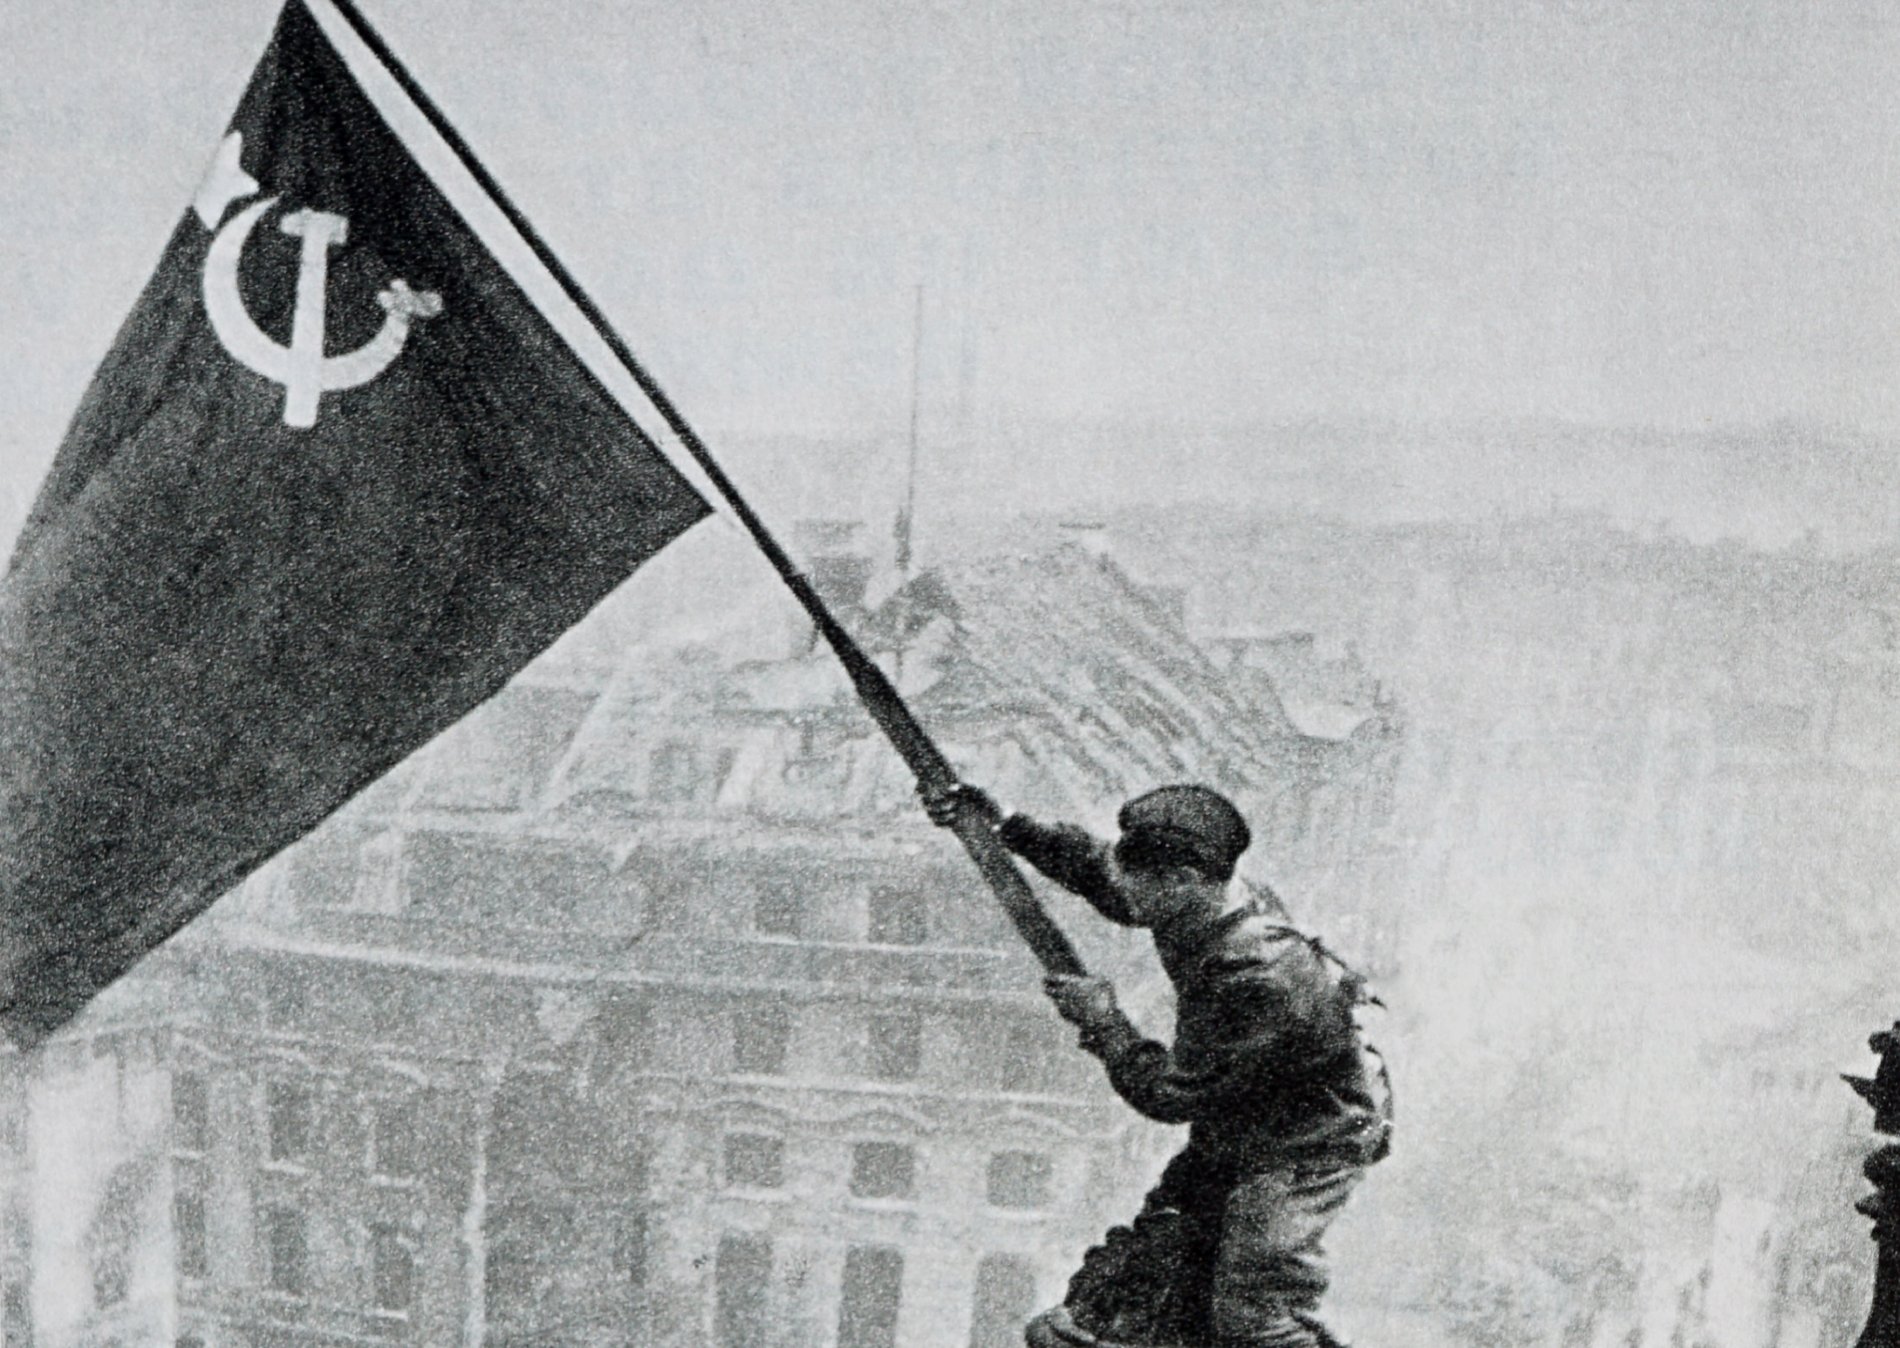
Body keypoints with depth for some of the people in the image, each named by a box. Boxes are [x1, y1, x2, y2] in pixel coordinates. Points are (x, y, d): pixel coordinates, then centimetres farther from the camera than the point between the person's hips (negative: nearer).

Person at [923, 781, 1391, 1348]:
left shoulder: (1262, 977, -37)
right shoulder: (1201, 908, -12)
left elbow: (1174, 1096, -27)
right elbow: (1096, 867, 6)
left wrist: (1103, 1021, -16)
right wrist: (1002, 826, -1)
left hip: (1307, 1145, -8)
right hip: (1233, 1123, 8)